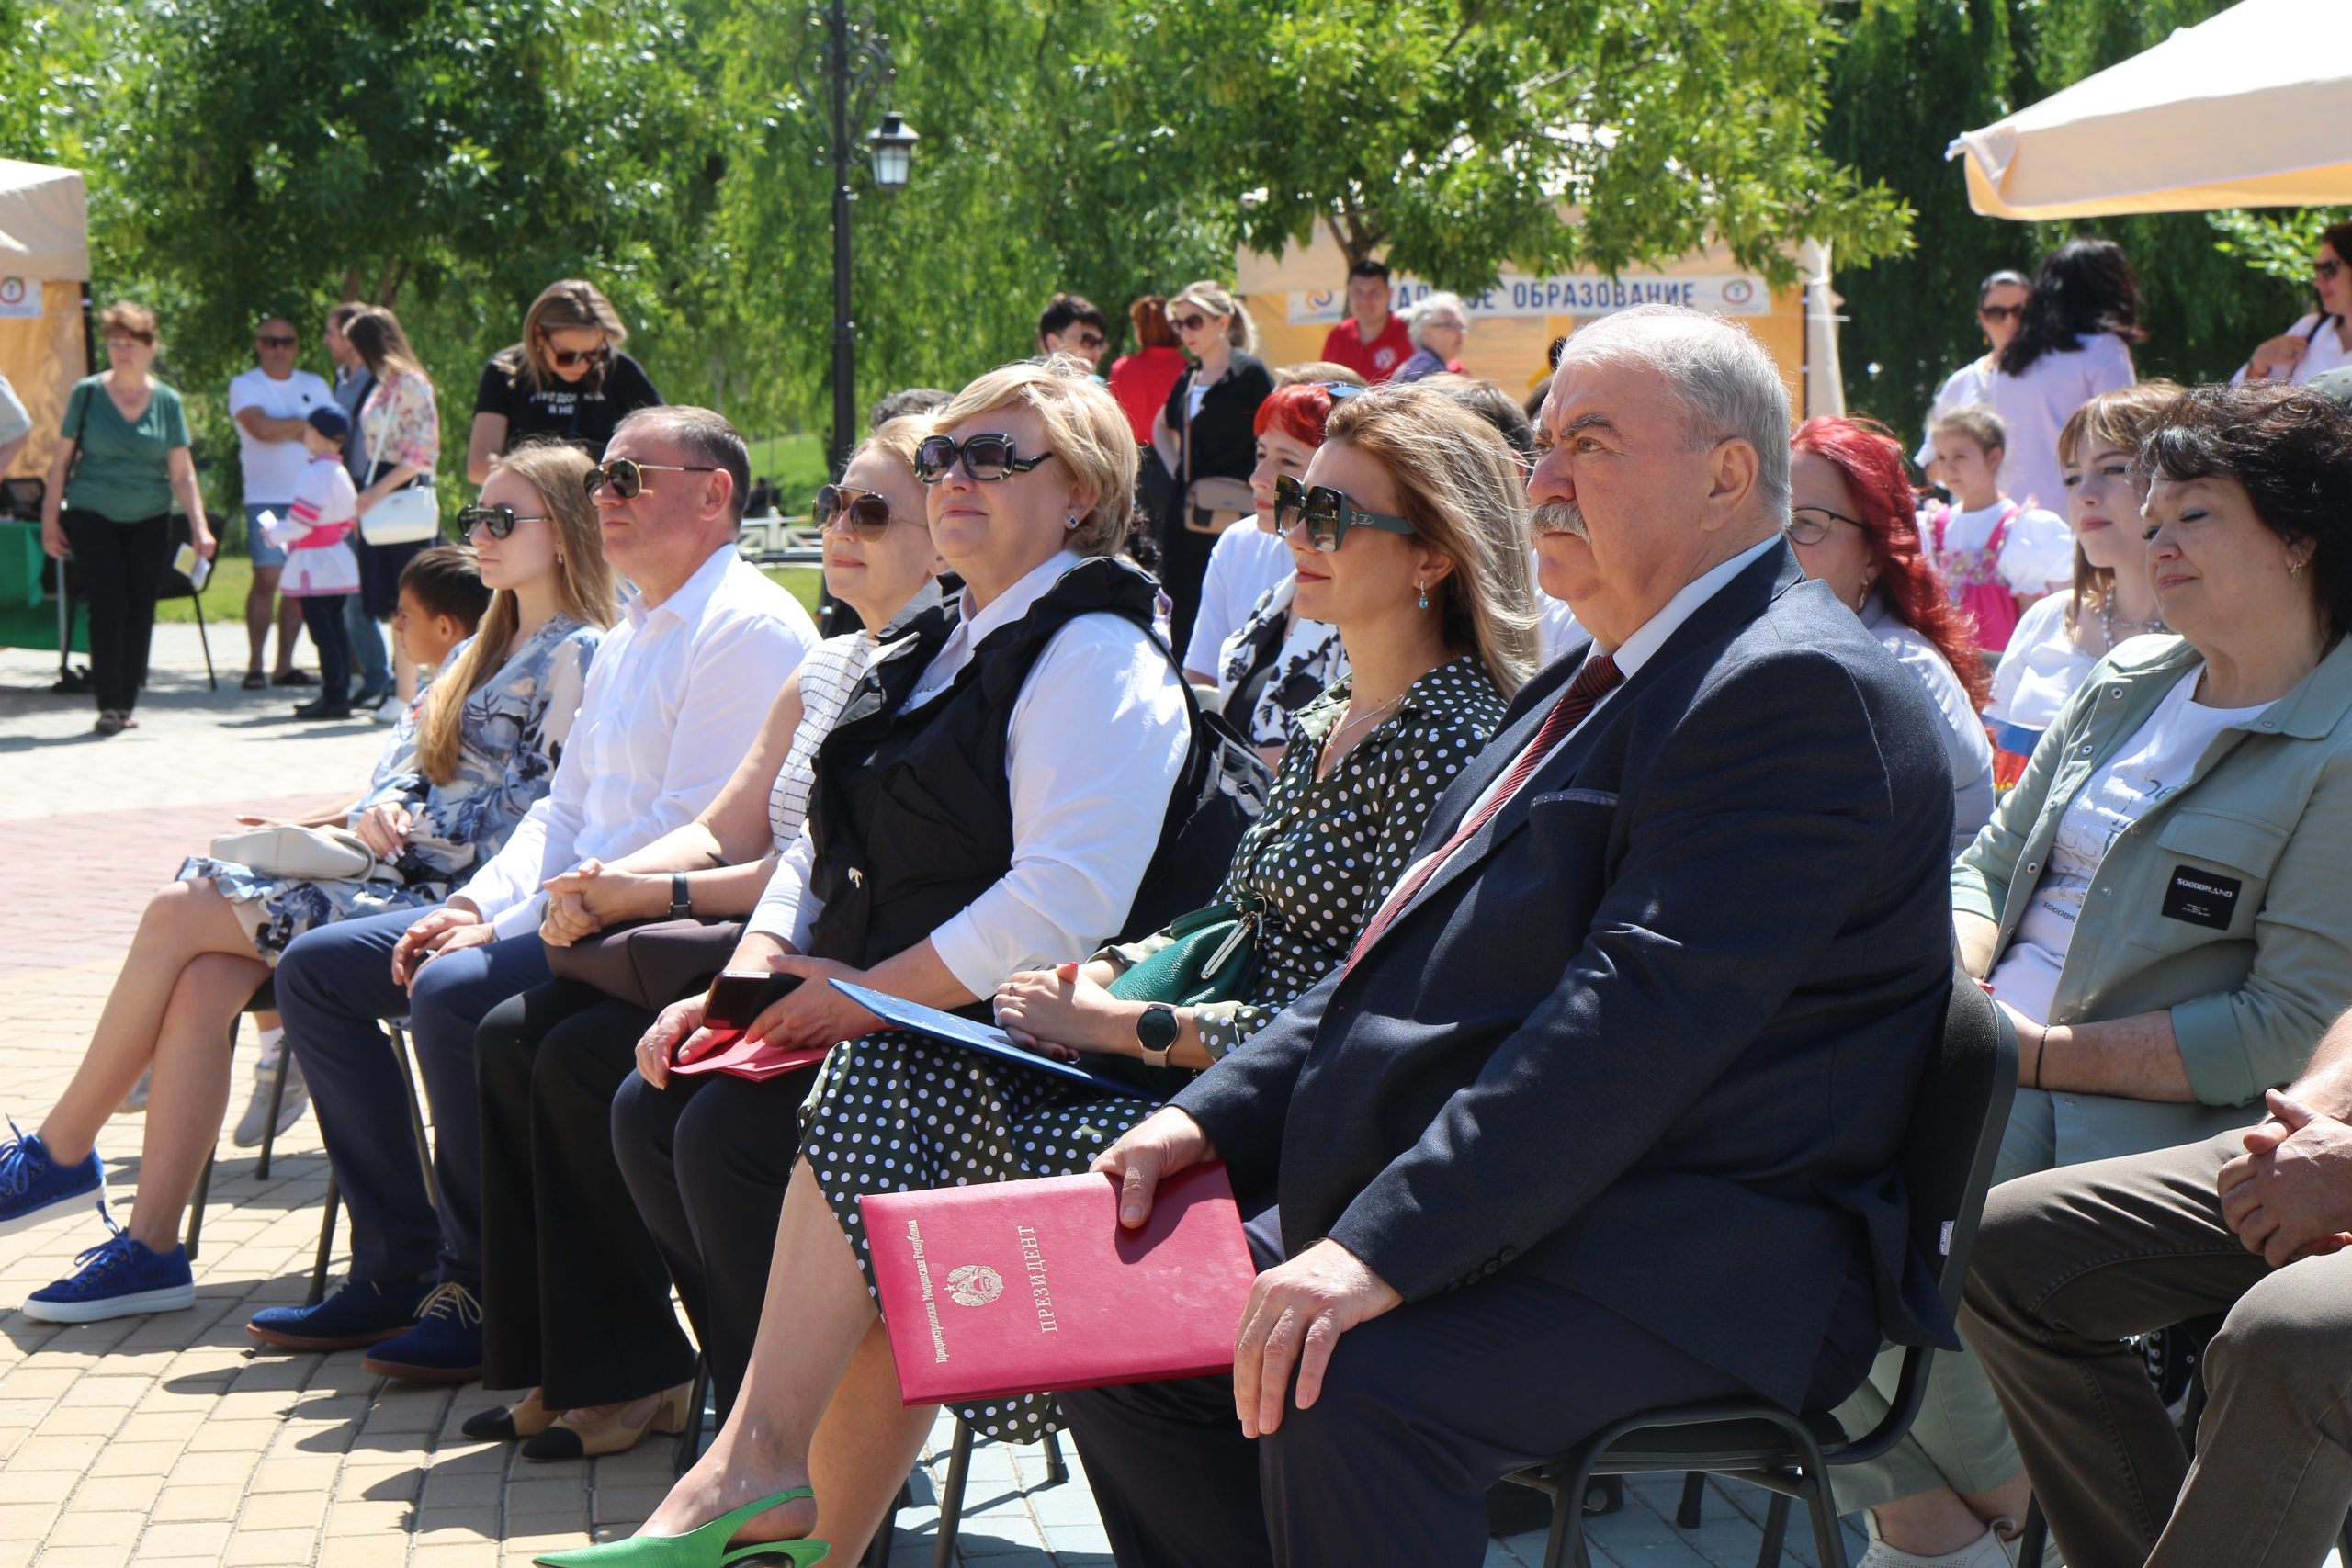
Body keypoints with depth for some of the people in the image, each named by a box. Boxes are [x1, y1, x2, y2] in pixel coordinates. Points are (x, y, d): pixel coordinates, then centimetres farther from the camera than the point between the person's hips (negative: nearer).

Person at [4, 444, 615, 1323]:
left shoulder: (577, 656, -5)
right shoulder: (486, 651, 24)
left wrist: (421, 830, -11)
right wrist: (380, 808, 0)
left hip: (451, 902, -8)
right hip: (400, 880, 8)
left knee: (179, 915, -15)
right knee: (198, 984, -17)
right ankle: (149, 1248, -17)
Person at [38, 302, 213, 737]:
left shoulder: (167, 402, 2)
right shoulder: (87, 392, -2)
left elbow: (182, 473, 2)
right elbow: (62, 459, 3)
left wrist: (199, 526, -6)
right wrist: (50, 517, 1)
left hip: (149, 520, 2)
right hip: (93, 516, -2)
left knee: (141, 611, 3)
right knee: (108, 605, -10)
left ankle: (127, 703, 13)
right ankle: (109, 704, -7)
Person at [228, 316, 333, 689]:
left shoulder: (316, 386, 15)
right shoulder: (244, 385, 3)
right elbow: (261, 428, -13)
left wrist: (284, 430, -3)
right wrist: (306, 425, -2)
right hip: (266, 497, -4)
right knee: (267, 578, -12)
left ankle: (284, 665, 5)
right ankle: (255, 665, -8)